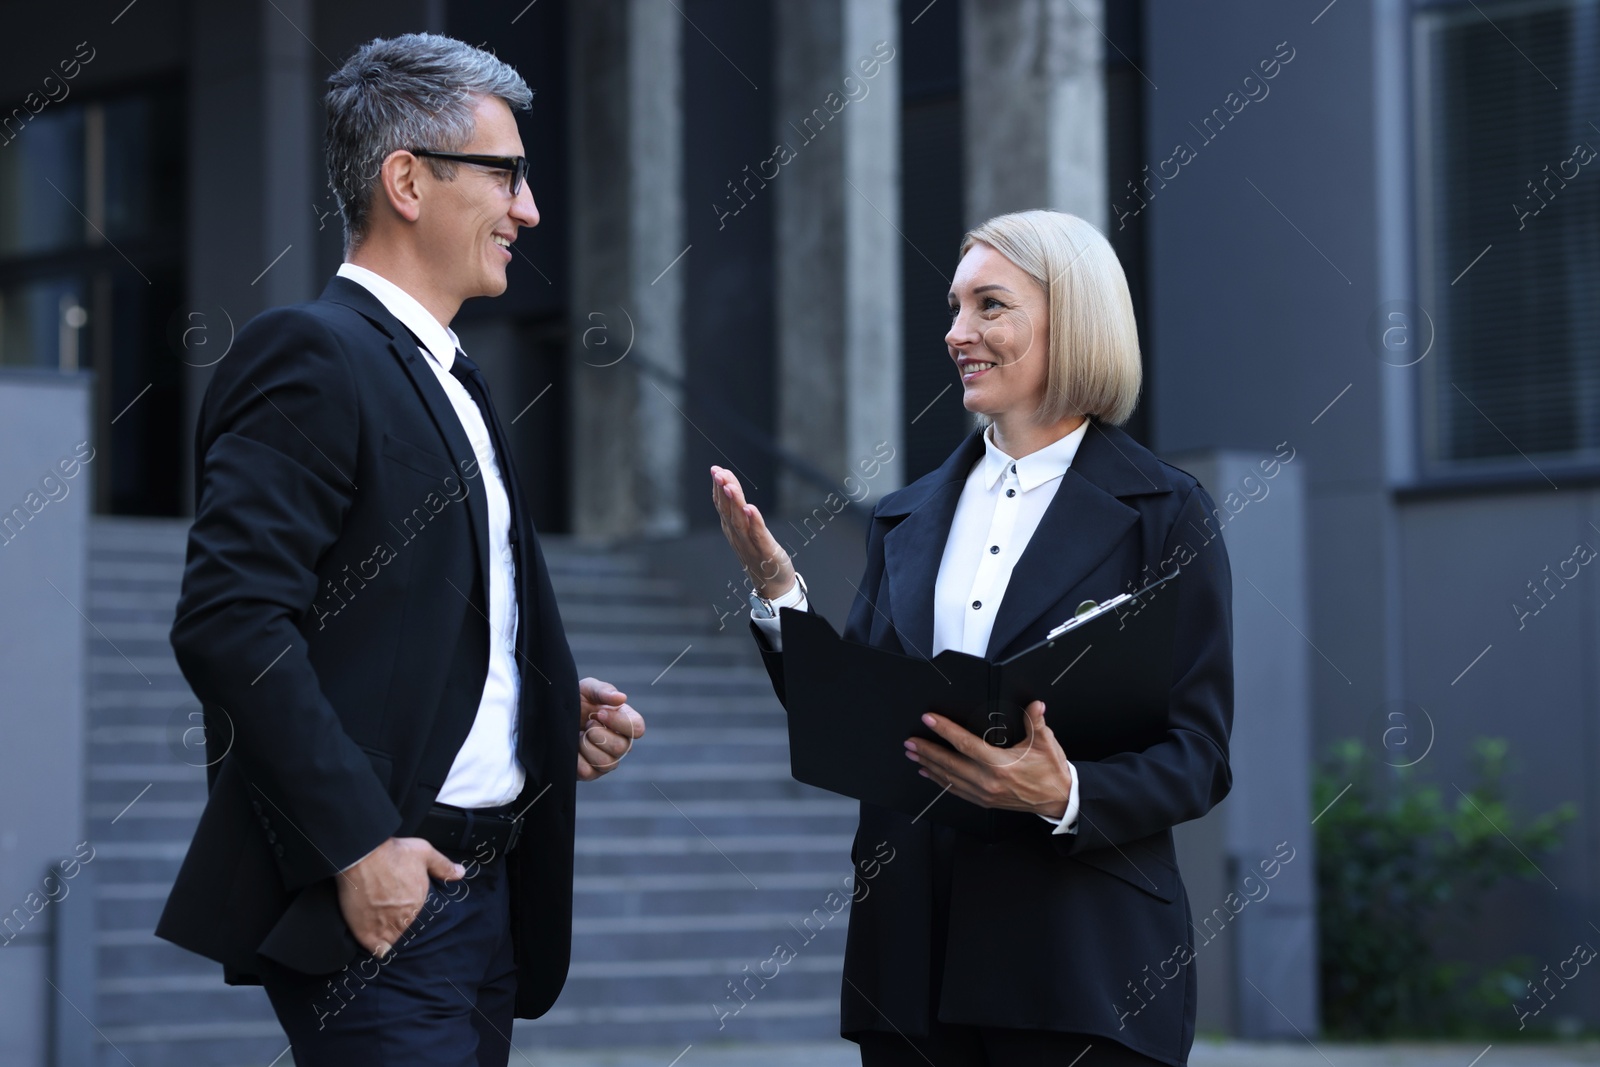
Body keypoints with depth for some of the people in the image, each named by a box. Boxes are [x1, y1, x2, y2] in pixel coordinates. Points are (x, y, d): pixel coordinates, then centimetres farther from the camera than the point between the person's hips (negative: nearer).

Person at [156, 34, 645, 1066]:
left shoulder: (454, 380, 20)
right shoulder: (310, 354, -11)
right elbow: (231, 621, -21)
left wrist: (556, 705, 9)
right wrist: (360, 842, -22)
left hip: (485, 891, 9)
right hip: (378, 902, -9)